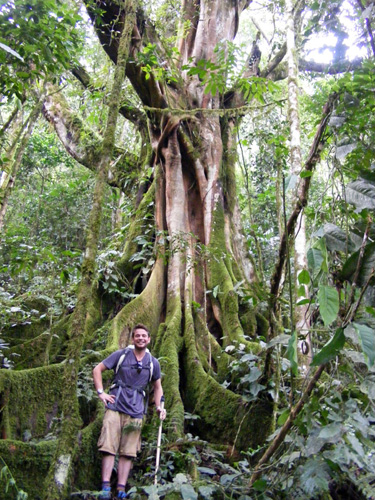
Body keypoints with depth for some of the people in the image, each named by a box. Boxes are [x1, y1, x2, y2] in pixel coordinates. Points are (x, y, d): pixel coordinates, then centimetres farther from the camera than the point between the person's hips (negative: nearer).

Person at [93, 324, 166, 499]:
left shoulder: (153, 363, 8)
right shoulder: (121, 355, 1)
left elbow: (157, 387, 19)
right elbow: (97, 369, 4)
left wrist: (159, 406, 5)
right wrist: (101, 392, -5)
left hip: (135, 411, 2)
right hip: (115, 406, -2)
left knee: (128, 452, 3)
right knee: (109, 448, -5)